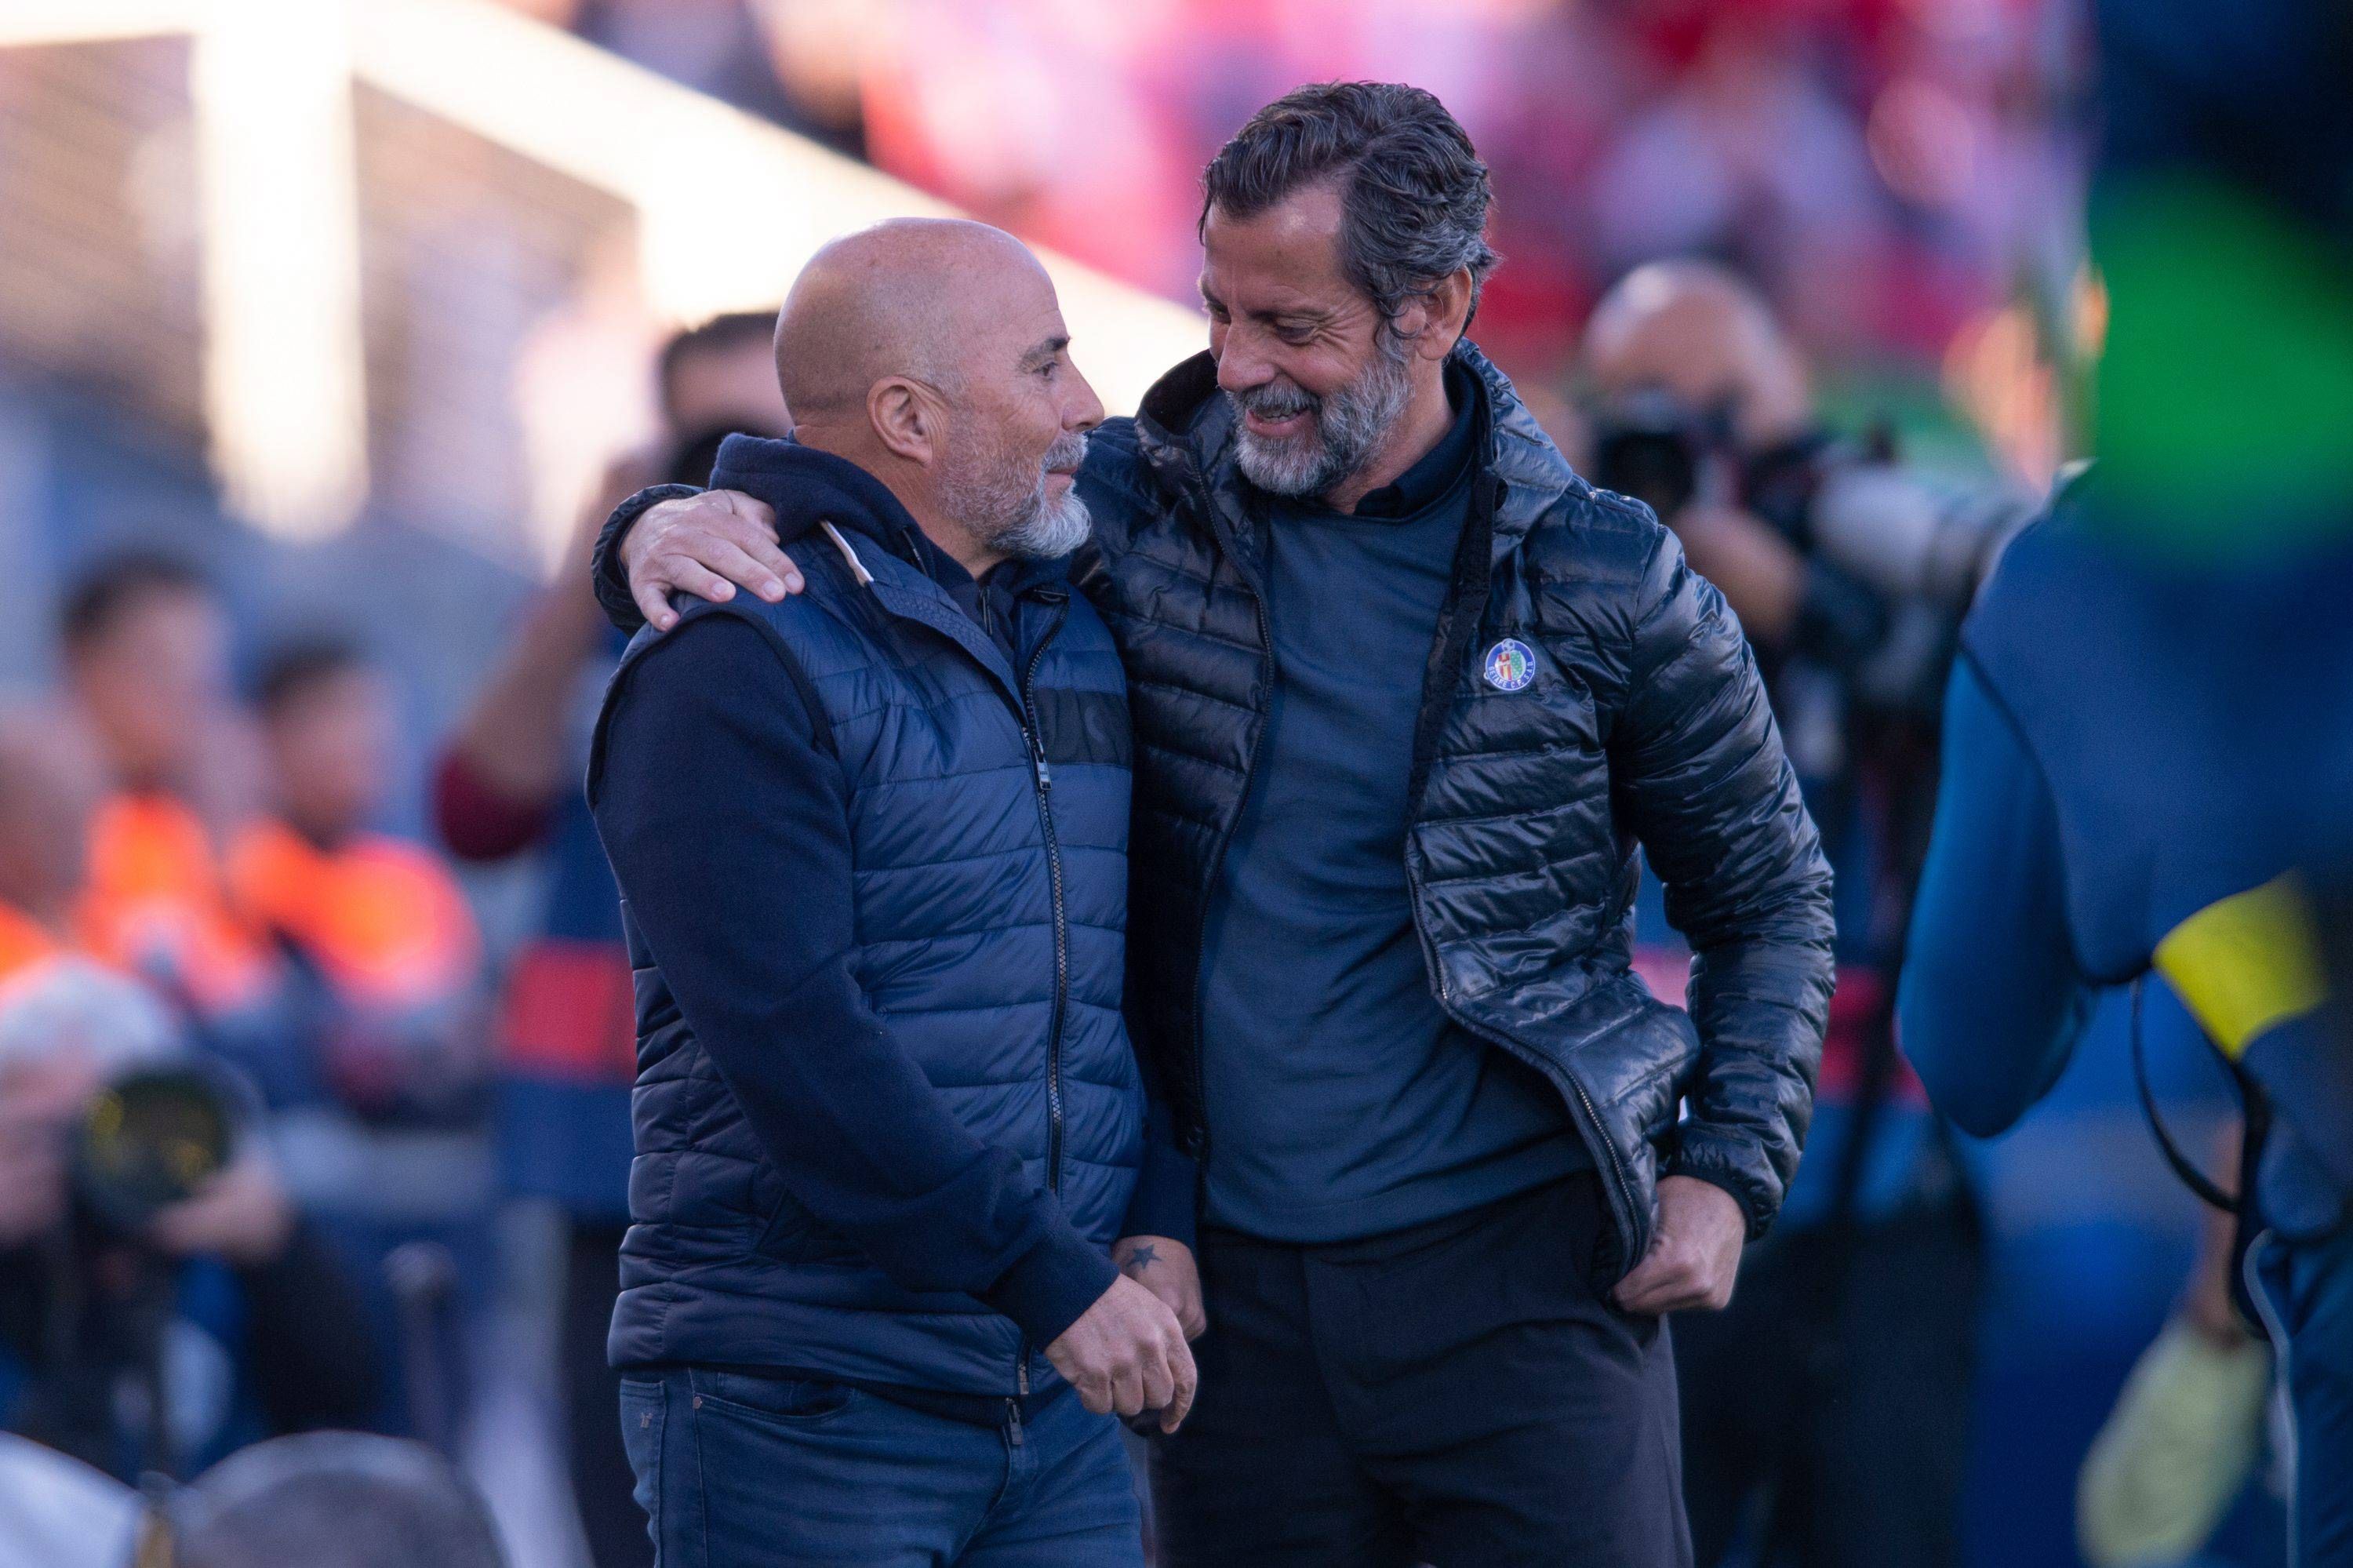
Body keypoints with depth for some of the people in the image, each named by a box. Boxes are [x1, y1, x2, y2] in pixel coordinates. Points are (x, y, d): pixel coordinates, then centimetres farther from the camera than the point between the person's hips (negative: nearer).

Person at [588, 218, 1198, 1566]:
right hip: (801, 1405, -7)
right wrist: (1056, 1284, -19)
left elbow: (1154, 958, 20)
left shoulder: (1078, 635, 15)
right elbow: (793, 1046, -19)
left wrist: (1162, 1227, 2)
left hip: (1057, 1399, 7)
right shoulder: (735, 671, -10)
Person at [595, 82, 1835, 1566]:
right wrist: (668, 525, -12)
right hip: (1235, 1298, 2)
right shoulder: (1135, 511, 2)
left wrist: (1728, 1170, -4)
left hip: (1521, 1278, -2)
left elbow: (1769, 896, 9)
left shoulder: (1603, 582, -2)